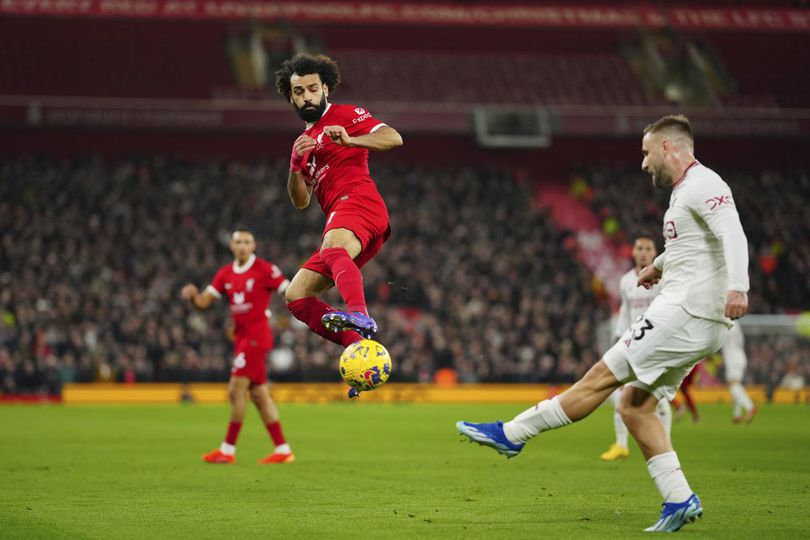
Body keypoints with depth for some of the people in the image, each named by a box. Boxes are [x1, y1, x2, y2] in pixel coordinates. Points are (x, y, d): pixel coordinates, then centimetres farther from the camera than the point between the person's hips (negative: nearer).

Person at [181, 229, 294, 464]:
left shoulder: (265, 269, -9)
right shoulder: (226, 273, 10)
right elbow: (203, 302, 8)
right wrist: (192, 295, -13)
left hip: (256, 337, -7)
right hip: (241, 337, 7)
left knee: (236, 390, -10)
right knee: (259, 394, 8)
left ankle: (228, 449, -2)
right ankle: (283, 449, 12)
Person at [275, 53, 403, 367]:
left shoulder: (345, 114, 10)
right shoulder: (304, 140, 31)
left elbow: (393, 138, -6)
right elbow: (300, 202, 23)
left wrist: (350, 140, -22)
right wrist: (296, 163, 5)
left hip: (358, 201, -9)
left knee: (333, 250, -40)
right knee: (295, 296, 1)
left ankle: (360, 317, -67)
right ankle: (360, 347, -13)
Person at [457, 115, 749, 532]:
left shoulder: (703, 185, -10)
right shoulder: (685, 191, 22)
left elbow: (732, 234, -27)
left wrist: (737, 286, -42)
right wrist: (659, 265, 55)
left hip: (686, 312, -10)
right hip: (696, 322, 10)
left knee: (602, 377, -6)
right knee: (634, 406, 8)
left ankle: (512, 434, -2)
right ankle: (679, 500, 5)